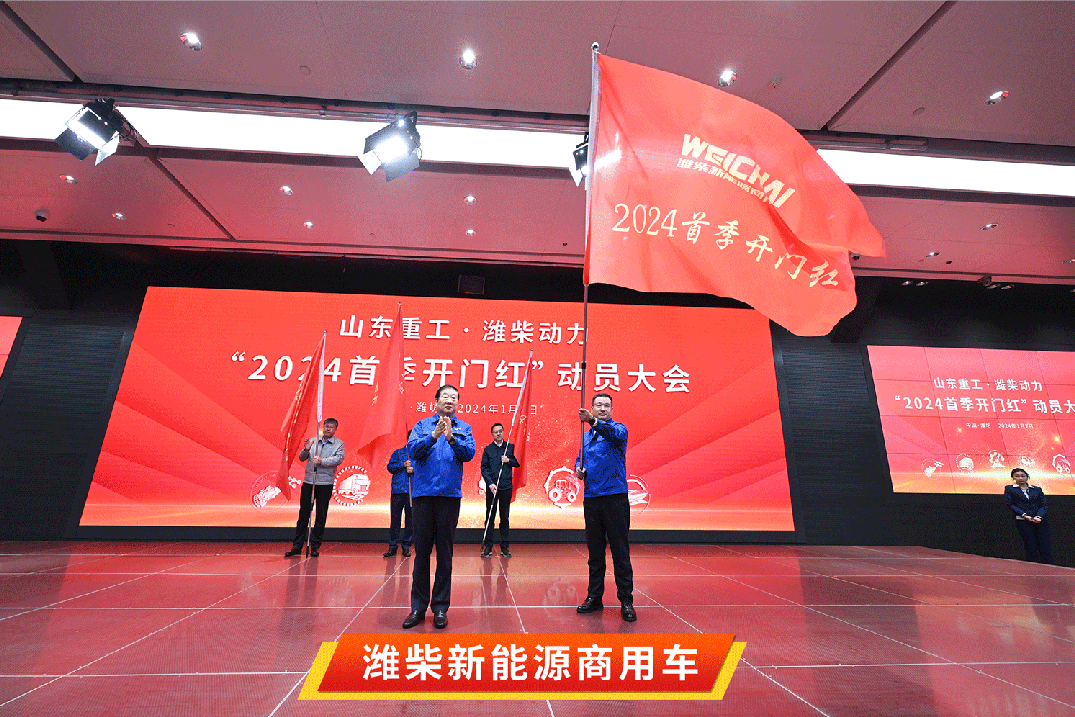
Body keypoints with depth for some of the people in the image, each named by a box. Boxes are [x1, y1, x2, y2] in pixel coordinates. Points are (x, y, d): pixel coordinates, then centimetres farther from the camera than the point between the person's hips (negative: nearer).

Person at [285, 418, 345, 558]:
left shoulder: (339, 444, 3)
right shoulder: (313, 441, 12)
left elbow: (339, 459, -11)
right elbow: (301, 458, 11)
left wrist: (322, 461, -23)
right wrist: (306, 450, -9)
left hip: (325, 483, -2)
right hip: (308, 482, 2)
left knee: (321, 516, 4)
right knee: (303, 514, 7)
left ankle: (315, 547, 15)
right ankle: (297, 546, 17)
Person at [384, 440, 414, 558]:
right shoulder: (398, 452, 14)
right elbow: (390, 467, 5)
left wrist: (414, 470, -14)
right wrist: (403, 465, -9)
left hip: (413, 491, 0)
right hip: (398, 490, 0)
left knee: (410, 519, 3)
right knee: (395, 518, 1)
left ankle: (406, 547, 13)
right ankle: (392, 547, 10)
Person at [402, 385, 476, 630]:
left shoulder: (464, 428, 8)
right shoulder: (422, 425, 8)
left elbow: (469, 453, -7)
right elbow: (413, 450, -6)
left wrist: (451, 438, -24)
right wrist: (434, 436, -21)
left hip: (450, 495, 0)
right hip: (423, 493, 0)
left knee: (445, 552, 6)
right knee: (422, 551, 7)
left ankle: (440, 607, 19)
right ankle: (418, 607, 21)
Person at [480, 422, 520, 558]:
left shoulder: (511, 447, 6)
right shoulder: (488, 449, 4)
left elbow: (518, 463, 11)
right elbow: (484, 468, 1)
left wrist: (509, 460, -9)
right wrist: (490, 483, -11)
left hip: (506, 487, 0)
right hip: (491, 487, 0)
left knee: (505, 517, 6)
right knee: (490, 517, 3)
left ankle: (504, 547, 15)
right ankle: (488, 546, 13)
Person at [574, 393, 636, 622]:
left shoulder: (618, 429, -4)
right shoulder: (587, 435, 14)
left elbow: (615, 433, -28)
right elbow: (580, 458, 23)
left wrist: (593, 421, -45)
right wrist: (578, 469, -1)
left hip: (615, 497, -5)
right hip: (591, 498, 5)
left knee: (620, 552, 1)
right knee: (595, 552, 14)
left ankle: (626, 601, 13)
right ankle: (594, 597, 25)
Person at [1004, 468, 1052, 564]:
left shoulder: (1037, 489, 14)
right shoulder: (1009, 489, 6)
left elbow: (1044, 504, 8)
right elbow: (1010, 505, -1)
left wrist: (1039, 516, -9)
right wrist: (1024, 515, -11)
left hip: (1040, 521, 2)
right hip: (1023, 522, -2)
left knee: (1045, 548, -2)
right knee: (1031, 548, -1)